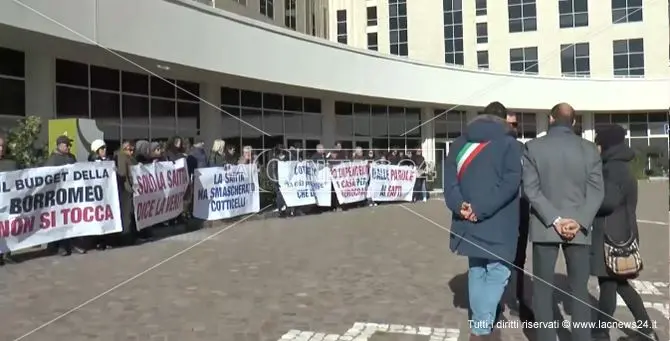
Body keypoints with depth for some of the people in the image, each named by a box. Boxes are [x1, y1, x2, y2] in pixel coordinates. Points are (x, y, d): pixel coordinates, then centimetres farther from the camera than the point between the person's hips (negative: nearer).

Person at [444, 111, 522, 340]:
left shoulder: (459, 144, 12)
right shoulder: (508, 143, 1)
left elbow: (449, 178, 0)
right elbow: (511, 181, -11)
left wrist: (459, 205, -11)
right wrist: (480, 209, -14)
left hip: (467, 220, 4)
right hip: (499, 224, -4)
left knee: (476, 271, 14)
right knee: (498, 271, 3)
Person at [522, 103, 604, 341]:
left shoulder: (533, 147, -2)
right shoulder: (589, 149, 2)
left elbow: (531, 189, -10)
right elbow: (596, 191, -5)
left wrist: (555, 220, -11)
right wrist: (579, 222, -10)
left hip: (544, 227, -1)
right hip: (579, 227, 2)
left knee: (543, 288, 7)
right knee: (579, 289, 11)